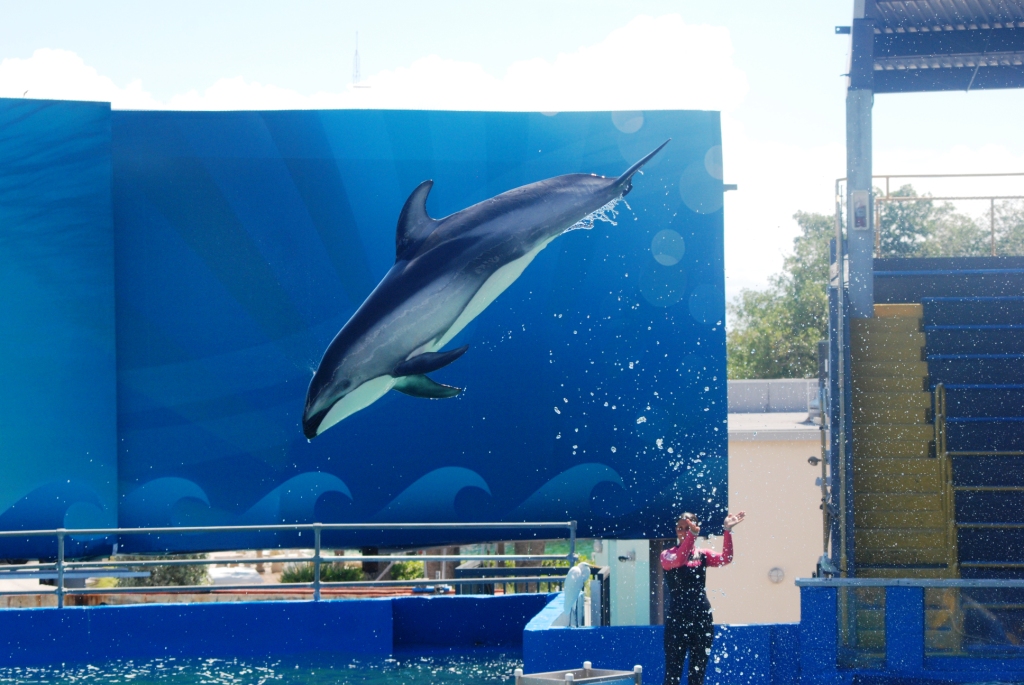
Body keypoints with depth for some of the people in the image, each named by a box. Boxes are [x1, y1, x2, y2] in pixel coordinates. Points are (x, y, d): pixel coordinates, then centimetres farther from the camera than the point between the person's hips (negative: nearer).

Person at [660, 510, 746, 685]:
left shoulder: (702, 555, 9)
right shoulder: (668, 555, 0)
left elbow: (725, 559, -9)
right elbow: (679, 560, -23)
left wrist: (727, 531, -24)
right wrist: (692, 535, -38)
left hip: (702, 618, 4)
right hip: (677, 619, -4)